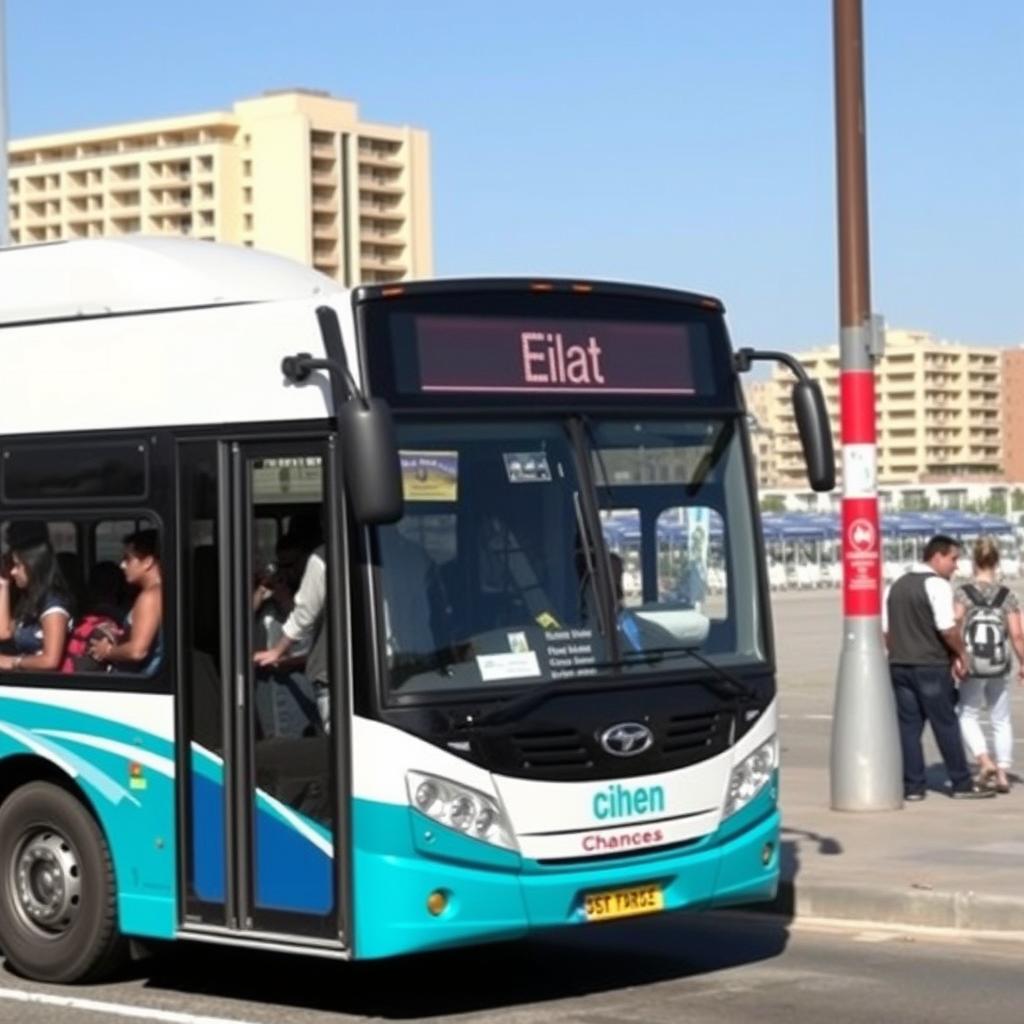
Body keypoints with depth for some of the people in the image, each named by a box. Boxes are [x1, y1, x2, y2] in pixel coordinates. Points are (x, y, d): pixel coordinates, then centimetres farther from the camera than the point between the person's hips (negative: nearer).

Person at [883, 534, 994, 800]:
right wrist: (960, 653, -5)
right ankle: (962, 784, 8)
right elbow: (947, 628, -19)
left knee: (908, 726, 7)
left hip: (899, 665, 6)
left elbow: (885, 630, 13)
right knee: (946, 726, 2)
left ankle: (912, 787, 6)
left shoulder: (896, 586, 13)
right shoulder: (937, 584, -11)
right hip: (931, 666, -6)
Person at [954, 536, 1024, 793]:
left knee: (968, 716, 15)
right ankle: (1003, 773, 11)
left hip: (972, 668, -2)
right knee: (1001, 720, 14)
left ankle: (984, 760, -5)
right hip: (1000, 669, 2)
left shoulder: (963, 593, -8)